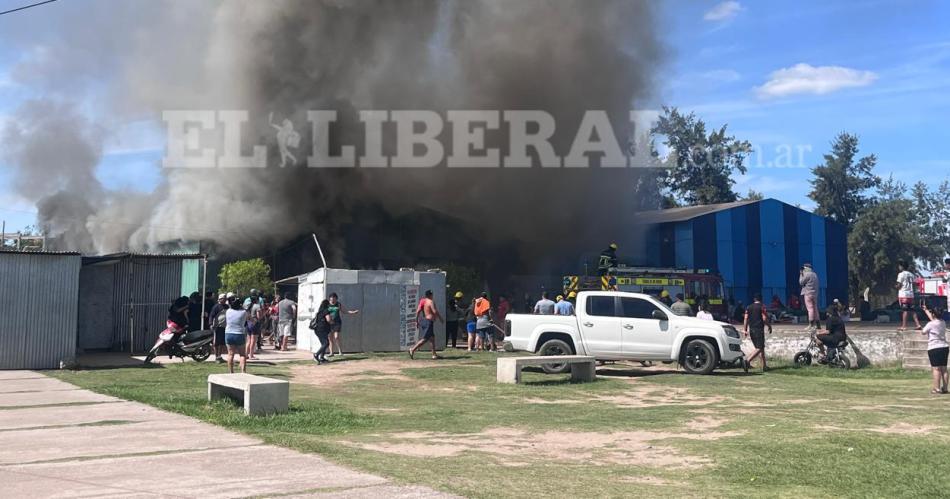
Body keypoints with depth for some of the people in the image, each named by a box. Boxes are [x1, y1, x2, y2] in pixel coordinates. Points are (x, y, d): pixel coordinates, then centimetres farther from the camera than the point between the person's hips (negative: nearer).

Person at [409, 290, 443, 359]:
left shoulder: (423, 302, 11)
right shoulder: (431, 302, -11)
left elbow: (418, 311, 7)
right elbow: (435, 312, -19)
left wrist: (417, 321, 13)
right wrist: (441, 319, -7)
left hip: (423, 321, 9)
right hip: (429, 322, -9)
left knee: (432, 338, 15)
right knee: (425, 339, -8)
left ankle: (434, 354, 15)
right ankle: (412, 350, -14)